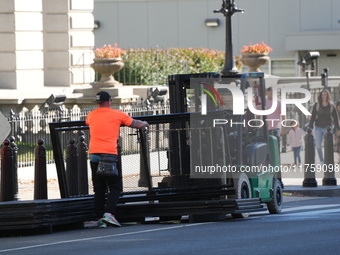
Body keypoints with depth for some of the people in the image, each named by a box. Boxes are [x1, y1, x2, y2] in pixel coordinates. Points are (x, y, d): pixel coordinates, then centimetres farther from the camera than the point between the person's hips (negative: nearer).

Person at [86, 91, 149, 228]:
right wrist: (144, 124, 39)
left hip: (94, 154, 4)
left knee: (99, 189, 7)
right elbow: (136, 124, 16)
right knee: (115, 187, 2)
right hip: (110, 154, -4)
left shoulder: (91, 115, 13)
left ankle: (100, 218, 3)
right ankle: (108, 213, -16)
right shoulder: (117, 115, 5)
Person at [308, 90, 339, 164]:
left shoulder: (331, 106, 2)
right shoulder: (317, 105, 1)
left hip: (327, 127, -1)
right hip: (318, 128, 1)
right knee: (318, 146, -5)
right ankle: (321, 161, 9)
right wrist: (310, 127, -5)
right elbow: (313, 116, 1)